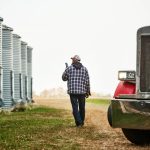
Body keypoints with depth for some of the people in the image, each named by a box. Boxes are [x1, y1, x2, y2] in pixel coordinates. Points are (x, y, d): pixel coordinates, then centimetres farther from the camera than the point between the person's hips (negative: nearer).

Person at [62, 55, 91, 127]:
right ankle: (81, 122, 22)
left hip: (72, 91, -2)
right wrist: (88, 91, 10)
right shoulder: (84, 69, 4)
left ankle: (78, 122, -9)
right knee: (81, 107, 14)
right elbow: (87, 81, 3)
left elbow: (64, 78, 8)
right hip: (82, 91, 2)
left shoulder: (69, 68, -2)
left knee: (75, 108, 0)